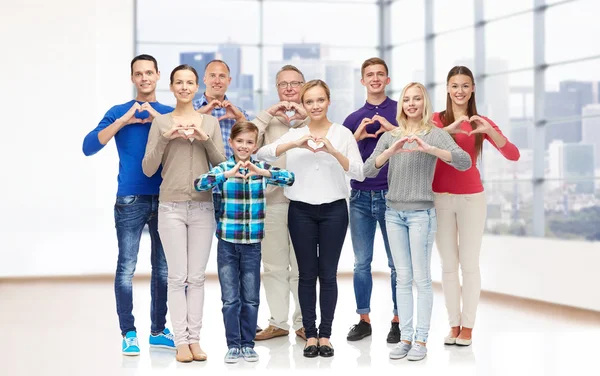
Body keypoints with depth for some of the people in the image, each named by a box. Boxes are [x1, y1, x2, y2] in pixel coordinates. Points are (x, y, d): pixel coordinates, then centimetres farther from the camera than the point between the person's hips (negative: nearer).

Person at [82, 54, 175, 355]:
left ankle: (158, 330, 18)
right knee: (126, 268, -3)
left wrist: (158, 118, -13)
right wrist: (123, 121, -14)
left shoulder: (170, 114, 10)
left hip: (165, 200, 2)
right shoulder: (119, 112, 5)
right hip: (130, 201, -2)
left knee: (163, 268, 7)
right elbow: (89, 147, -6)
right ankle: (128, 333, 5)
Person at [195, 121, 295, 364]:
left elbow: (289, 178, -15)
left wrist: (261, 172, -31)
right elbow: (199, 184, -19)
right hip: (227, 242, -1)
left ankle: (248, 344, 21)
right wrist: (228, 174, -33)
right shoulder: (223, 168, -3)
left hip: (253, 243, 1)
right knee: (230, 298, 4)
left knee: (251, 298, 8)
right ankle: (233, 345, 15)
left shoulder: (262, 168, -1)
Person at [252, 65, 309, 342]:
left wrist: (305, 118, -15)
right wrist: (268, 113, -10)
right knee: (274, 266, 8)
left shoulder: (311, 118, 6)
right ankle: (278, 322, 18)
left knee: (302, 267, 4)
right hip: (271, 200, 2)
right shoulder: (269, 119, 9)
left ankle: (302, 322, 14)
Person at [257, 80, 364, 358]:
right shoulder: (294, 134, 6)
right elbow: (262, 154, -8)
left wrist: (334, 151, -23)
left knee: (328, 274, 3)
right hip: (301, 210, 1)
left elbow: (358, 173, -8)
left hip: (333, 210, -1)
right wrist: (295, 145, -21)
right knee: (307, 274, 5)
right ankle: (310, 334, 12)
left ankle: (325, 334, 11)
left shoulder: (343, 133, 1)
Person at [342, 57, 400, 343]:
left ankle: (398, 320, 10)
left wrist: (393, 129, -17)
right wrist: (357, 136, -7)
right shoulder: (353, 119, 11)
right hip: (360, 197, 3)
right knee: (361, 263, 6)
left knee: (397, 263, 2)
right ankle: (364, 320, 15)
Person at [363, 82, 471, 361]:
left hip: (421, 213, -3)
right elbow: (368, 171, -1)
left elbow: (465, 162, -14)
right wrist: (391, 151, -18)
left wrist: (428, 148, -26)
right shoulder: (390, 137, 10)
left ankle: (421, 339, 1)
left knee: (421, 278, -3)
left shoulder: (435, 134, 1)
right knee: (403, 279, 5)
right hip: (394, 213, 4)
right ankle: (405, 337, 8)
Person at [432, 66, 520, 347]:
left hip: (471, 198, 0)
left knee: (469, 264, 1)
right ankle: (454, 325, 15)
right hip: (440, 199, 0)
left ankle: (468, 326, 9)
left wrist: (489, 131, -22)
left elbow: (513, 155, -8)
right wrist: (448, 130, -30)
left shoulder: (481, 123, 2)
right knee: (448, 265, 7)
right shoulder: (436, 120, 0)